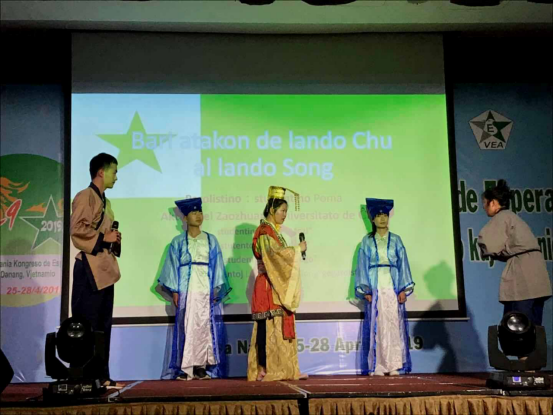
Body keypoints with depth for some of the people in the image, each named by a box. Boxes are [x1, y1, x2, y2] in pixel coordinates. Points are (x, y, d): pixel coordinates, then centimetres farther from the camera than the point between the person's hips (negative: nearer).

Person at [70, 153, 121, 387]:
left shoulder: (104, 201, 20)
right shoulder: (85, 197, -8)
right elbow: (77, 230, -18)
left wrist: (113, 239, 10)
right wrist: (103, 238, -14)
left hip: (105, 269, 9)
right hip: (90, 269, -9)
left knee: (103, 325, 10)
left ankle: (100, 376, 16)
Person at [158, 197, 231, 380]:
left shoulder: (211, 240, 11)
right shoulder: (178, 242, 8)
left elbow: (217, 266, 9)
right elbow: (173, 267, 5)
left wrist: (216, 290, -1)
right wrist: (174, 291, -5)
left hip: (206, 290, 1)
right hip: (186, 291, -1)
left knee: (205, 327, -1)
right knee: (186, 327, -5)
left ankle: (201, 367, 4)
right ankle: (185, 368, -2)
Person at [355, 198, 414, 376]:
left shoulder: (396, 240, 11)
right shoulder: (367, 241, 8)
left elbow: (403, 264, 7)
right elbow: (362, 266, 4)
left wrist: (403, 289, -3)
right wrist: (365, 291, -6)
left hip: (392, 287, 1)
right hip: (374, 288, -1)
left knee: (394, 326, -3)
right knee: (375, 327, -4)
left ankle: (394, 365, 0)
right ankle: (376, 366, -1)